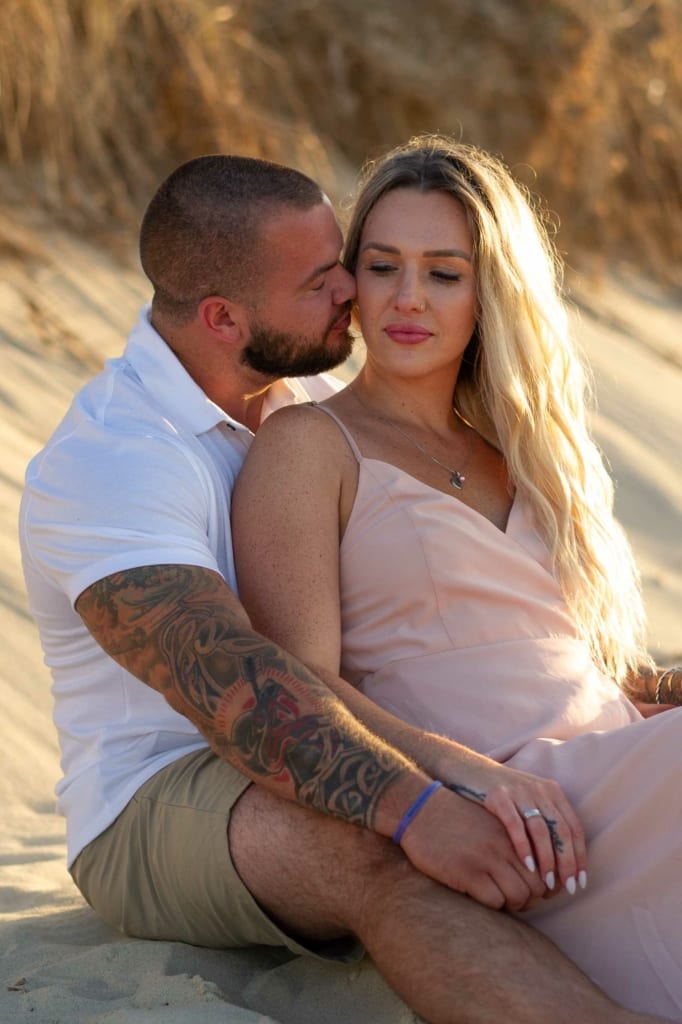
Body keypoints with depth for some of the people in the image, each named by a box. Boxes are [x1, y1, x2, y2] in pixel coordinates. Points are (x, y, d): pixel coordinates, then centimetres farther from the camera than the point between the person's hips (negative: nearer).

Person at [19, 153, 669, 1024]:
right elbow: (225, 681, -33)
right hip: (159, 807, -8)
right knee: (376, 854, -40)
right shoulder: (103, 461, -18)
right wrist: (415, 810, -46)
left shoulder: (305, 393, 10)